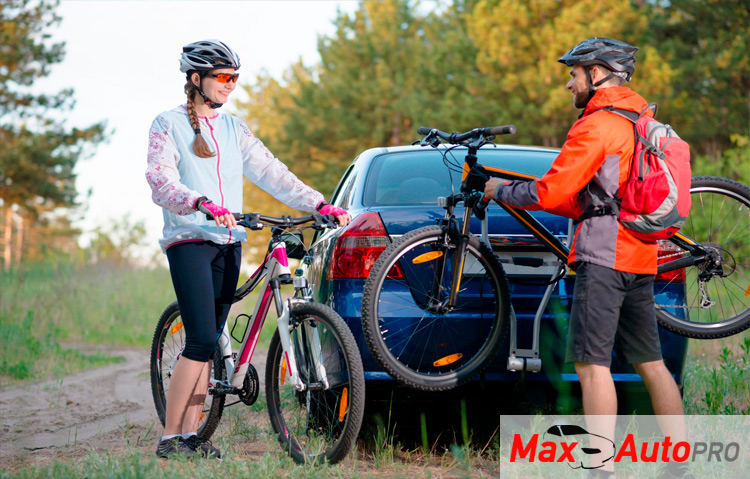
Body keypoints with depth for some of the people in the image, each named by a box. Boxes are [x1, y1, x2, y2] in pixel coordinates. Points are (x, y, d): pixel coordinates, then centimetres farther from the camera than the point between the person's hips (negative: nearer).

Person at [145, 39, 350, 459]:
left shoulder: (233, 129, 16)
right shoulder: (169, 125, -1)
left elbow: (272, 173, 10)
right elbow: (162, 182, -14)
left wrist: (320, 204, -3)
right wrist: (203, 204, -33)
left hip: (228, 243, 6)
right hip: (189, 241, -6)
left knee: (211, 343, 4)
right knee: (202, 341, -16)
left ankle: (192, 433, 10)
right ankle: (171, 437, -9)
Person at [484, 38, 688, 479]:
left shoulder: (597, 126, -11)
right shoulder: (640, 121, 19)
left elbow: (549, 193, -15)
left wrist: (501, 191, 2)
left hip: (603, 258, -9)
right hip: (641, 256, 10)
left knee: (592, 363, -10)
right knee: (651, 363, 11)